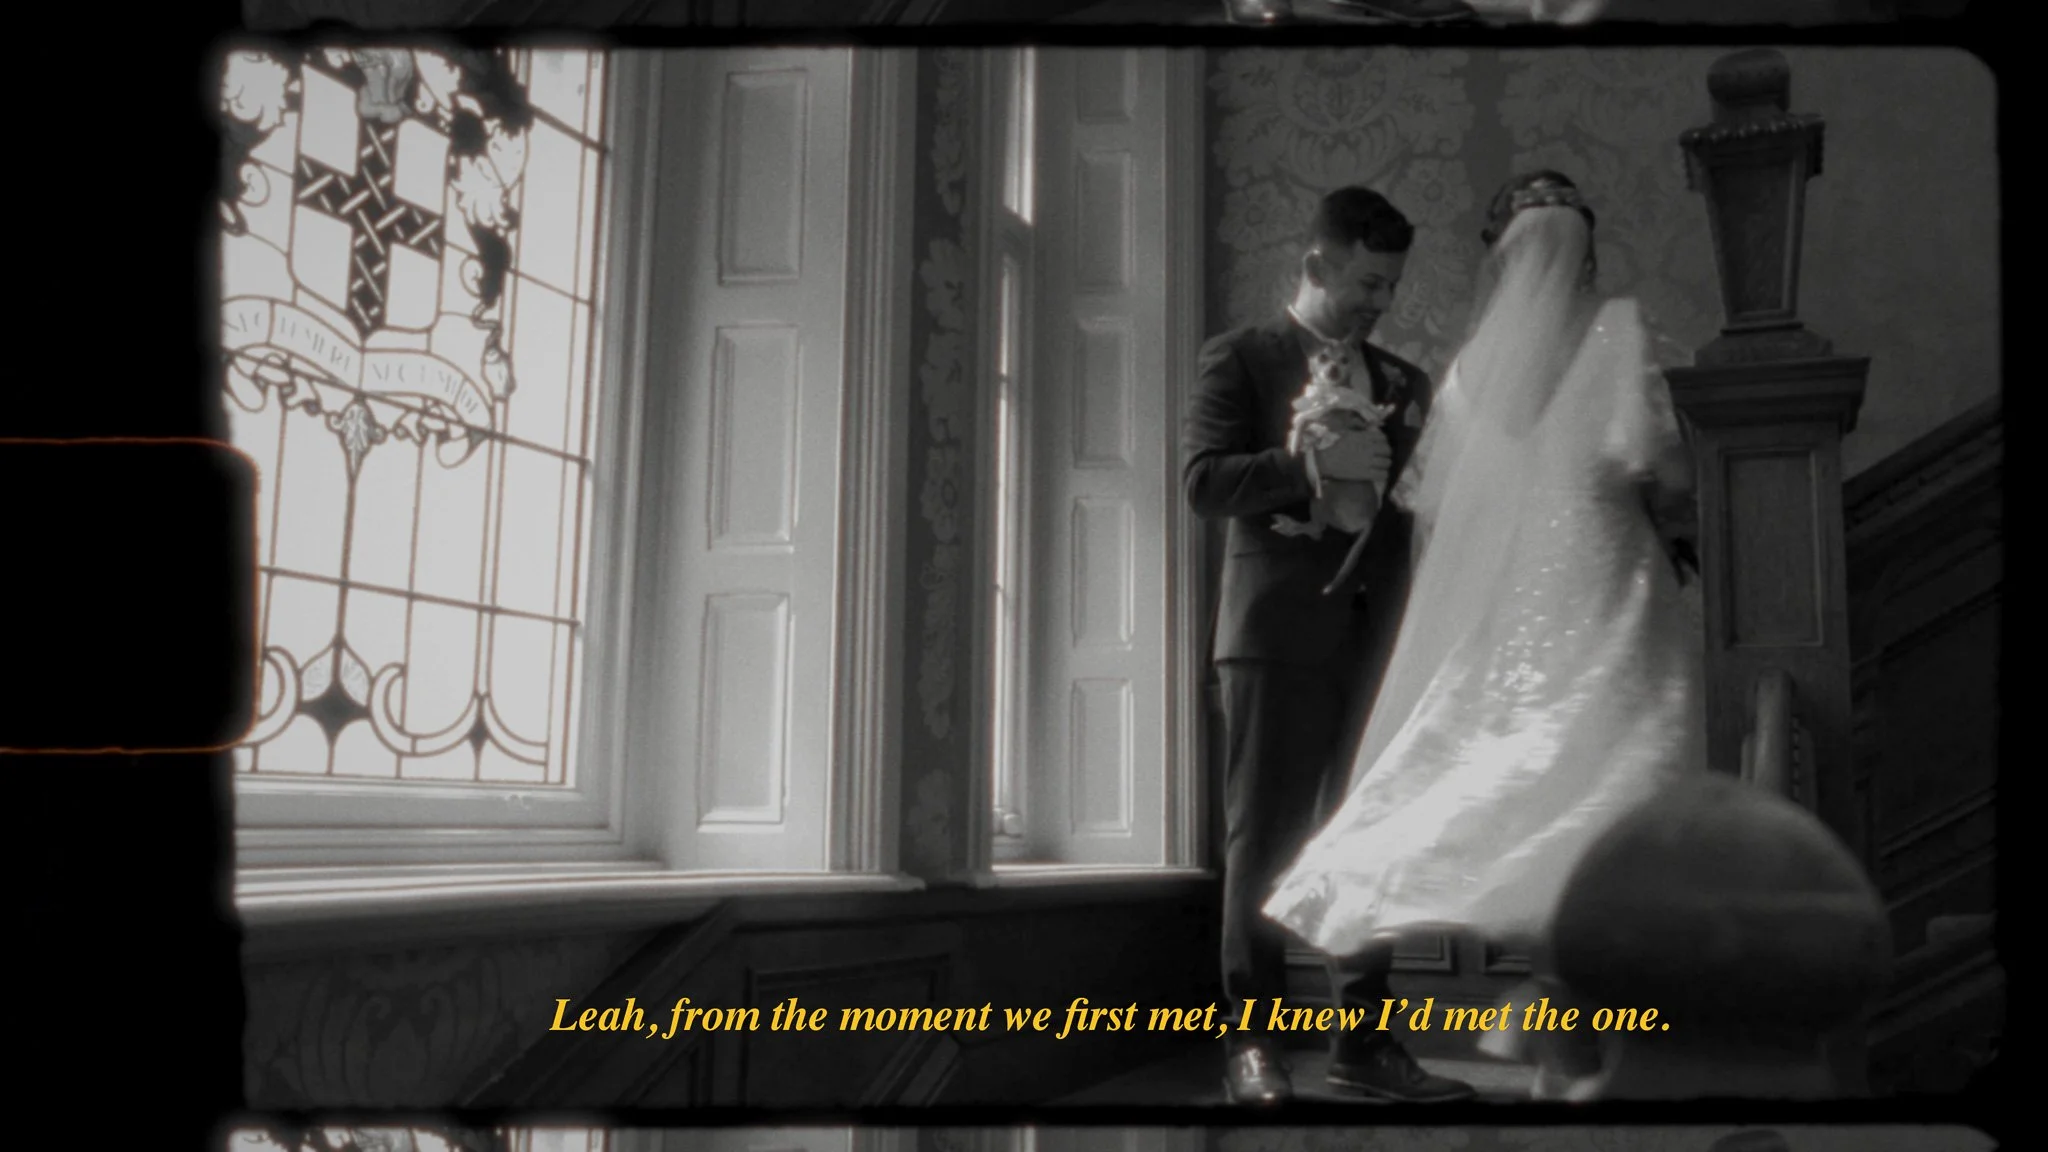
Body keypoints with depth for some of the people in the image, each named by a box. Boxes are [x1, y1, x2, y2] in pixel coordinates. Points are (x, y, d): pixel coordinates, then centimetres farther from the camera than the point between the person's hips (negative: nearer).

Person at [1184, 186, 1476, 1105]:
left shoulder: (1406, 384, 20)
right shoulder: (1240, 359, 5)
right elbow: (1205, 479, -8)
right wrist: (1313, 463, -17)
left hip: (1381, 639, 5)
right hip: (1280, 632, -5)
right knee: (1264, 839, -1)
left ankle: (1363, 1040, 14)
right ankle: (1253, 1042, 4)